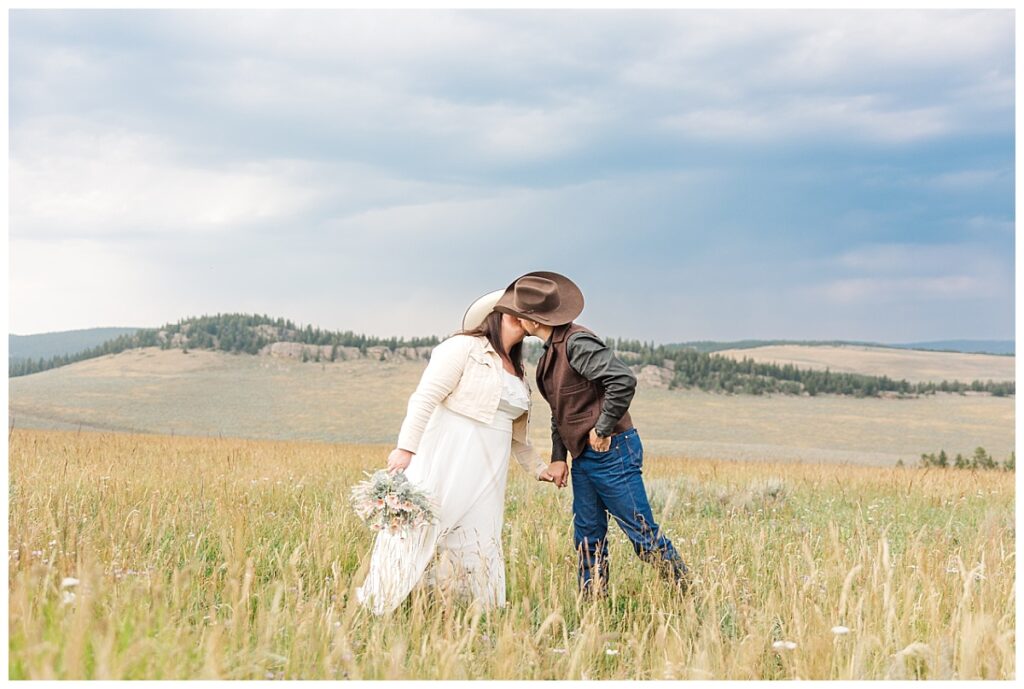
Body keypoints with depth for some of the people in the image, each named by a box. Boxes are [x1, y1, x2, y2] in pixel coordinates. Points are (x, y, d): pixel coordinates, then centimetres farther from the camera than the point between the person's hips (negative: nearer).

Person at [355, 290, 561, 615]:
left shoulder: (518, 373, 20)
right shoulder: (465, 347, -4)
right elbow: (425, 397, -11)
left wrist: (537, 466, 30)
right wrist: (406, 447, -18)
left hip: (487, 469, 7)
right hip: (445, 457, -7)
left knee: (478, 541, 2)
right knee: (418, 528, -8)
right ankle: (373, 606, -2)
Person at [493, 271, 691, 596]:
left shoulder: (577, 343, -18)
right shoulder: (551, 352, 12)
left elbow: (624, 379, -28)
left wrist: (603, 429, -20)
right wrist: (558, 456, 11)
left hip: (612, 452, -10)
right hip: (583, 457, 10)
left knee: (643, 533, -4)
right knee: (587, 537, 11)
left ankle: (689, 592, 11)